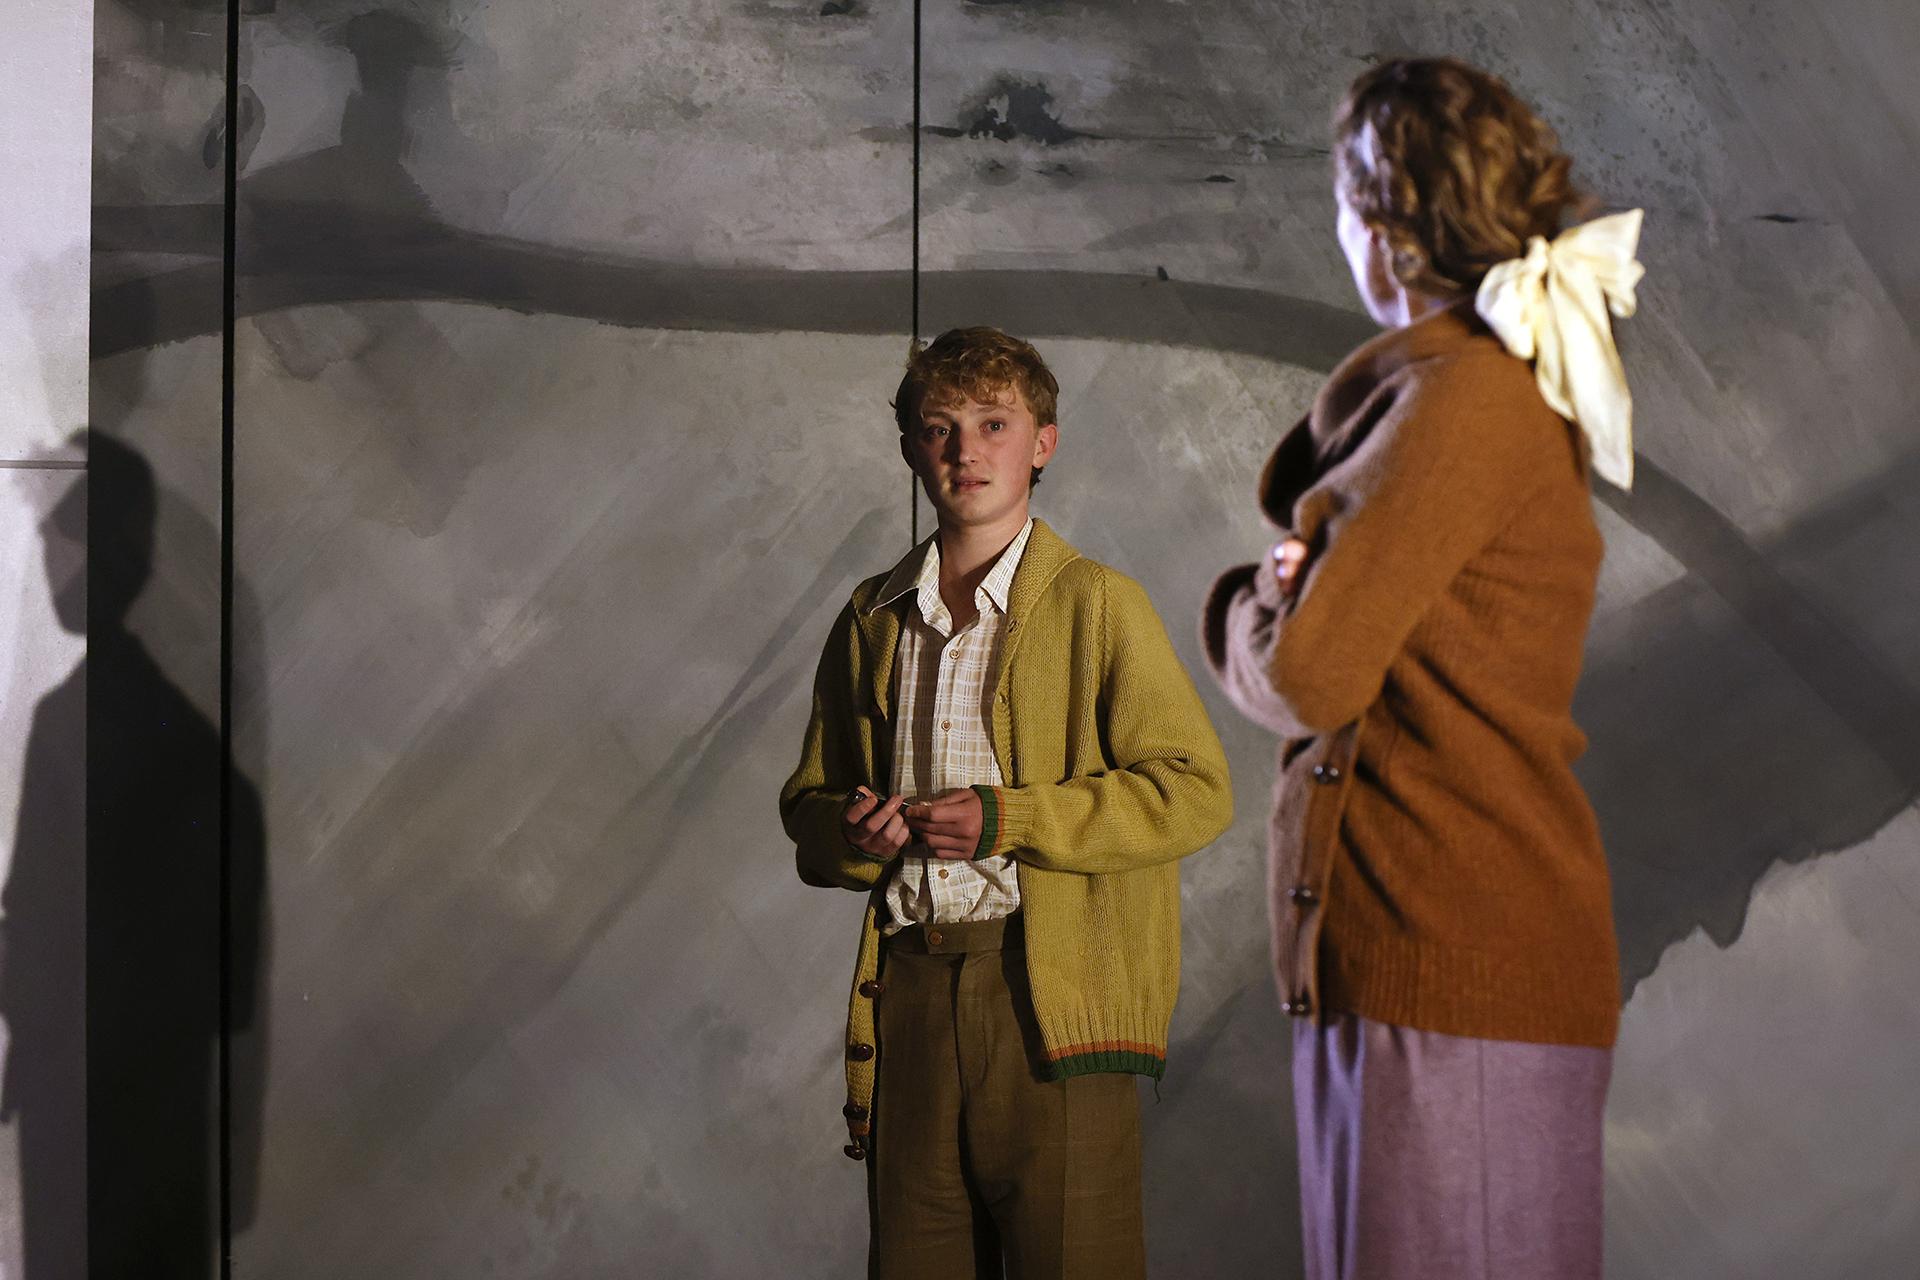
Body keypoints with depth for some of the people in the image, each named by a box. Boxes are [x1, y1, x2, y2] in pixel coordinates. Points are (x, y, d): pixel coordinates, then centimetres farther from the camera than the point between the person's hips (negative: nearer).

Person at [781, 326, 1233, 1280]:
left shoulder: (1096, 604, 0)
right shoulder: (871, 618, 16)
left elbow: (1196, 793, -6)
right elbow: (807, 801, 22)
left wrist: (1007, 819, -13)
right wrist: (849, 829, -2)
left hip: (1054, 995, -4)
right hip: (908, 994, 4)